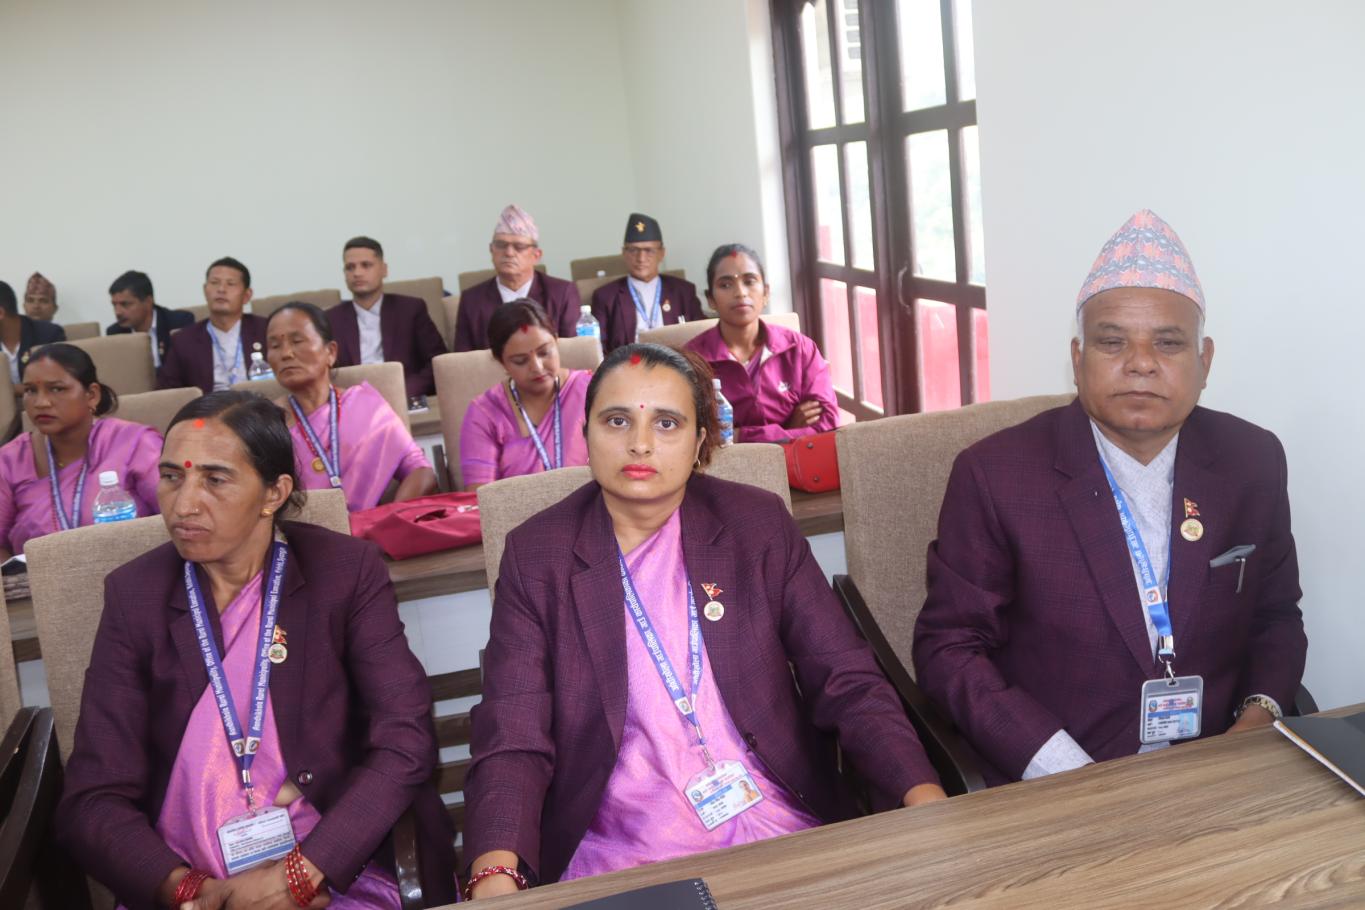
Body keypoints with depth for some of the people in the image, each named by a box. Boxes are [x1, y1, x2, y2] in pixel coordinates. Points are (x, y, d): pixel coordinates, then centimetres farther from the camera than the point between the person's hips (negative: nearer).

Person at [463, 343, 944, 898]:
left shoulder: (758, 525, 2)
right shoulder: (535, 555, -1)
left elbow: (847, 680, 1)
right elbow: (513, 738, -7)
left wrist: (924, 796, -16)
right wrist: (495, 879, -25)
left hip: (784, 830, 2)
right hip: (618, 855, -1)